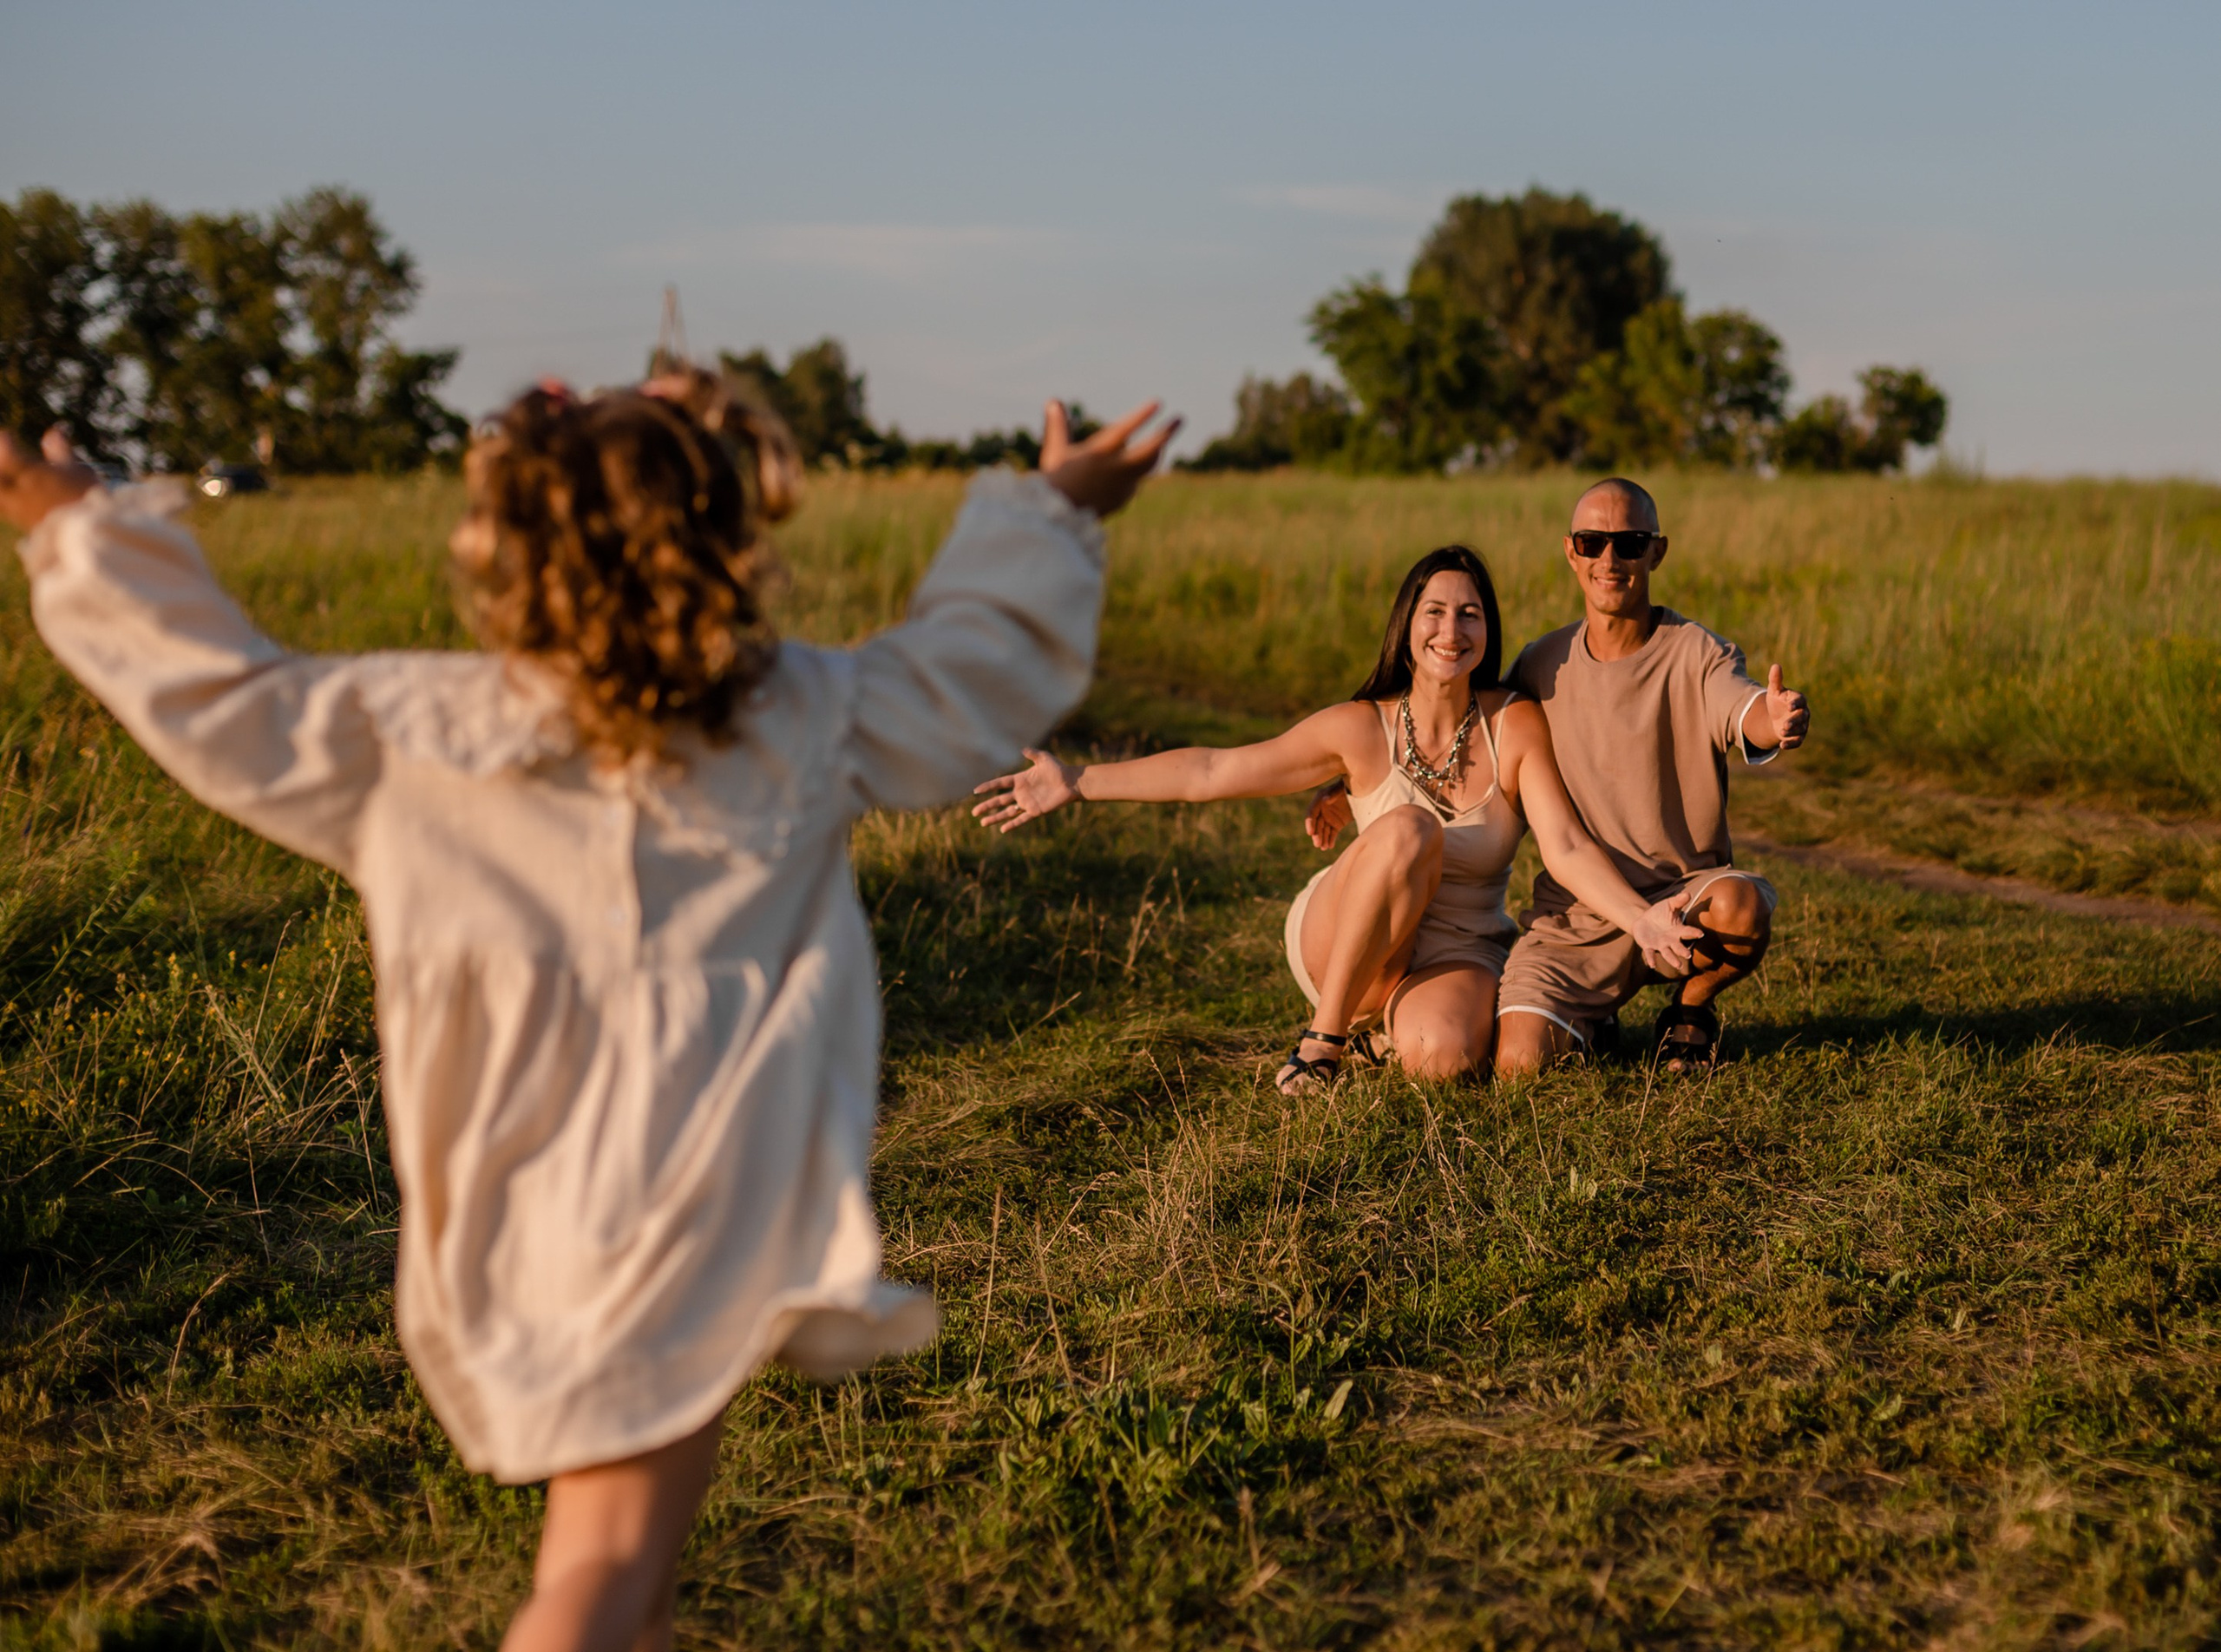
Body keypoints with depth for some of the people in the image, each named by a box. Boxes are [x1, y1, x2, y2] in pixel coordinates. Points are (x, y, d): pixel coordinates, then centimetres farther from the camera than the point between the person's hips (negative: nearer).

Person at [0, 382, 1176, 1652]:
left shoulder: (407, 738, -5)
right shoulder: (803, 725, -3)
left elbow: (217, 695, 7)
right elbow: (975, 670, 12)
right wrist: (1054, 512, 26)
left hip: (514, 1227, 2)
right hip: (690, 1222, -2)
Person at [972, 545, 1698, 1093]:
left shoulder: (1517, 726, -10)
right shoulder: (1363, 729, -10)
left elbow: (1566, 847, -16)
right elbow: (1209, 771, -8)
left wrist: (1644, 919, -33)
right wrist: (1076, 783, -12)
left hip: (1458, 952, 1)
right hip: (1340, 941, 0)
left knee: (1439, 1056, -35)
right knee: (1409, 828, -32)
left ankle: (1385, 1021, 5)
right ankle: (1326, 1034, -17)